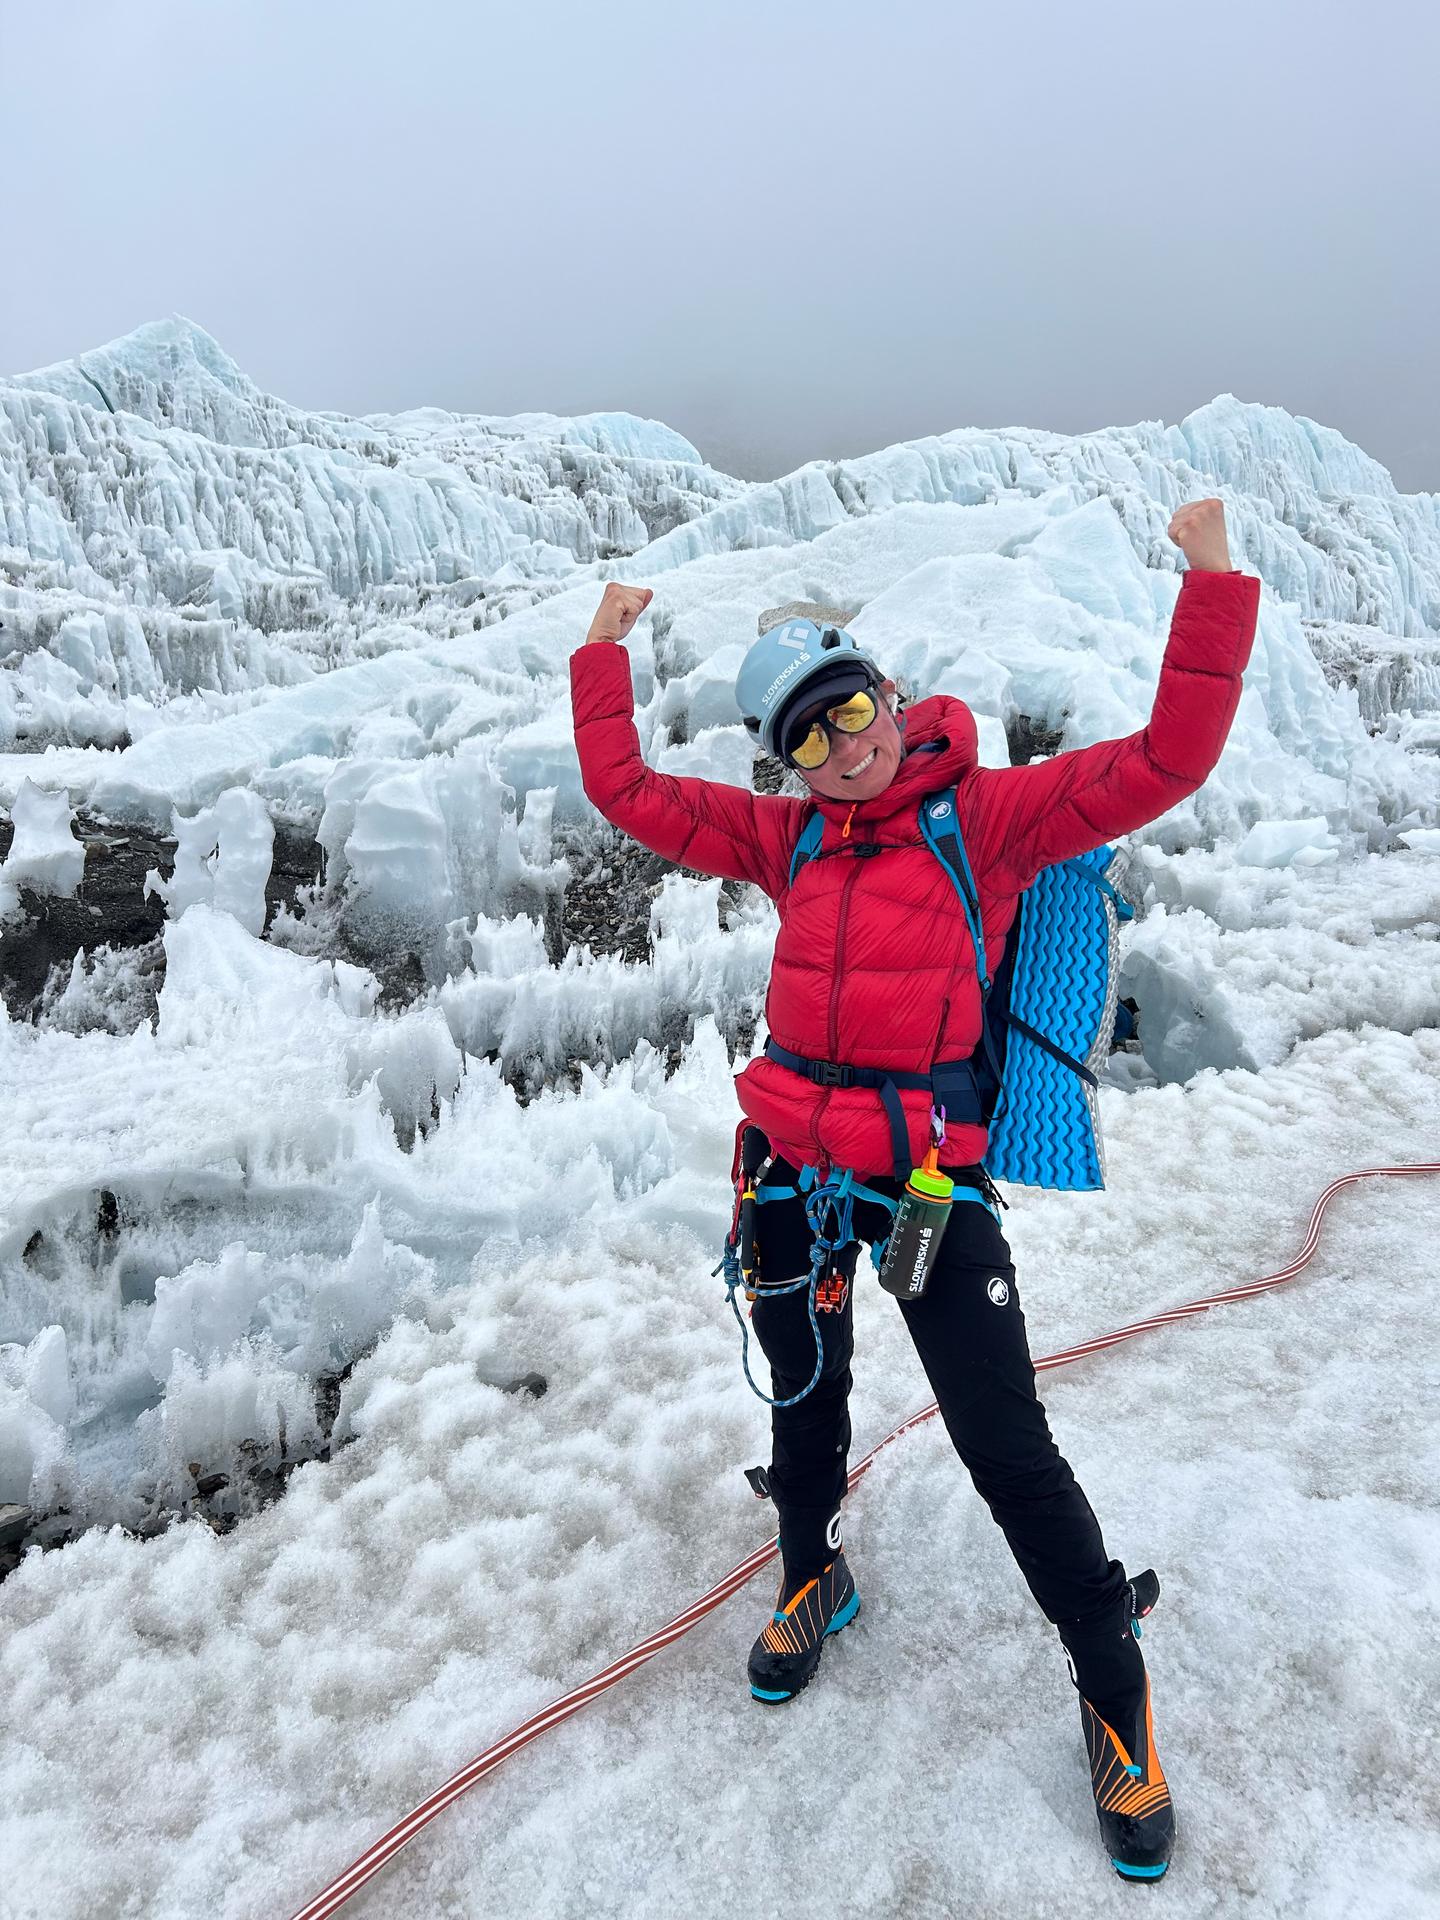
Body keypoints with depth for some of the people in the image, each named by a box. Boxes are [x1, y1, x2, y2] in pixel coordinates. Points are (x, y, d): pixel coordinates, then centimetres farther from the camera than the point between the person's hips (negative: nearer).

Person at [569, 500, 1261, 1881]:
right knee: (804, 1399, 21)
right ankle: (812, 1580, 50)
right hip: (794, 1159, 4)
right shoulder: (785, 838, 7)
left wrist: (1212, 588, -15)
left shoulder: (989, 812, -4)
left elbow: (1163, 763, -11)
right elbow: (626, 794, 11)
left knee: (1006, 1445, 0)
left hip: (931, 1172, -4)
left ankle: (1117, 1698, 24)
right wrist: (603, 653, 13)